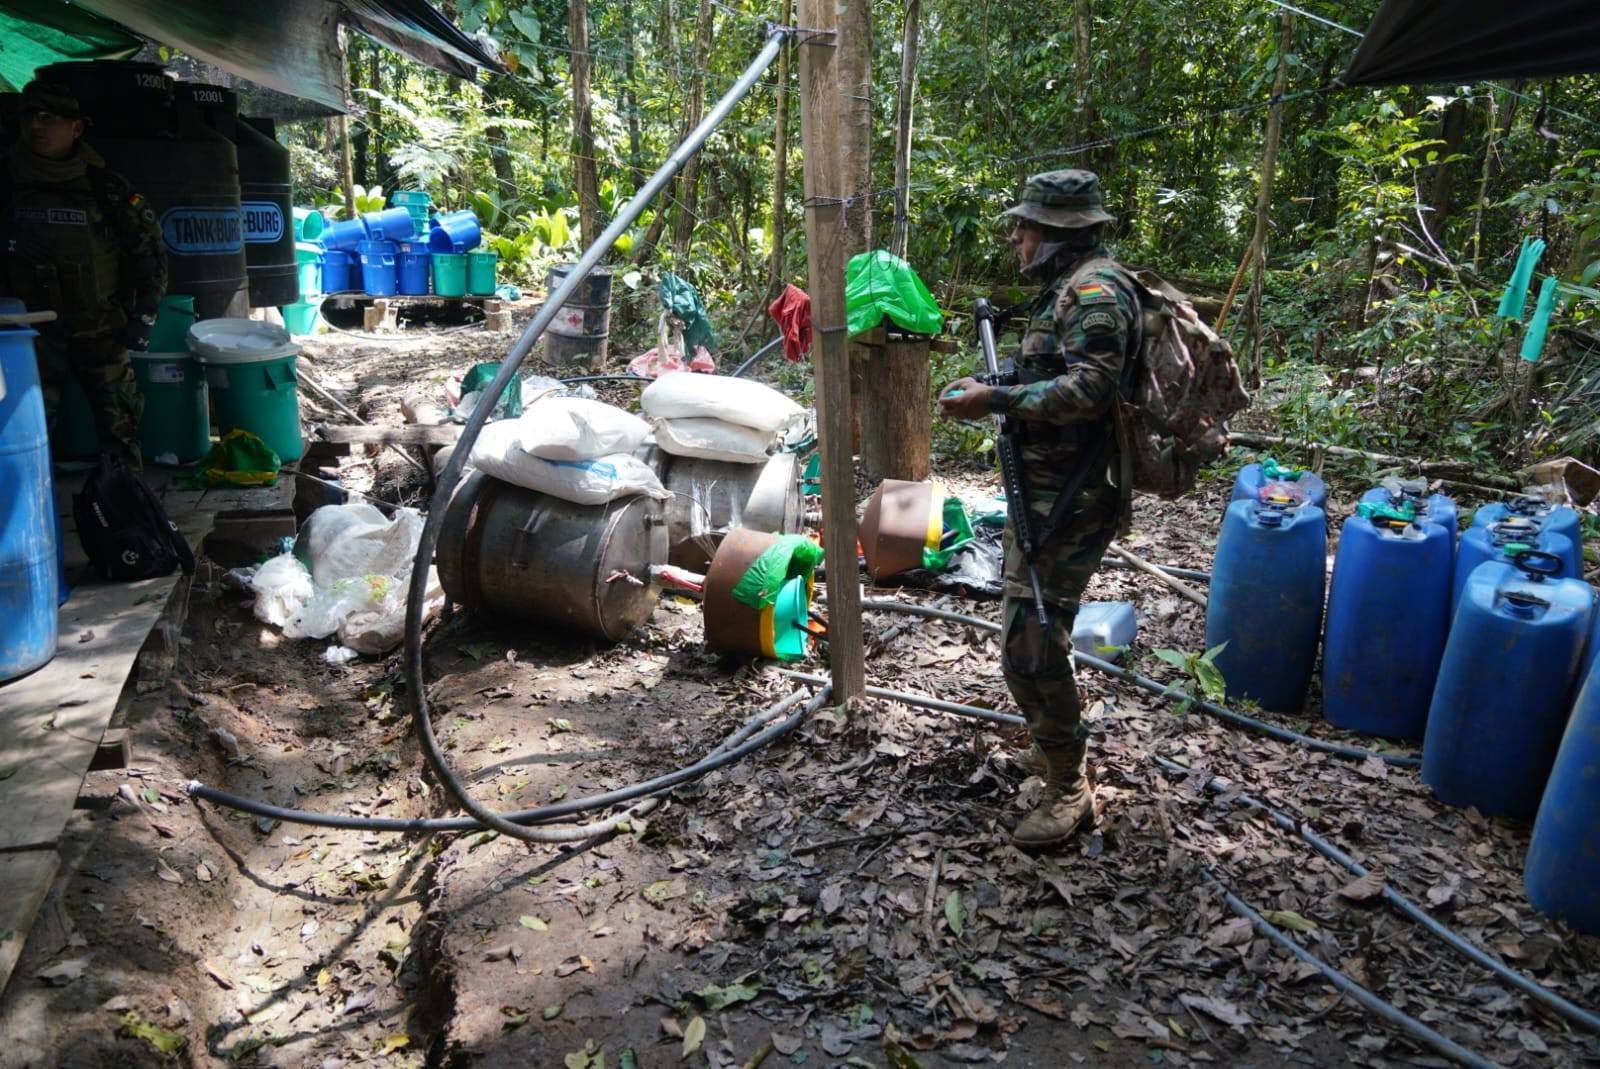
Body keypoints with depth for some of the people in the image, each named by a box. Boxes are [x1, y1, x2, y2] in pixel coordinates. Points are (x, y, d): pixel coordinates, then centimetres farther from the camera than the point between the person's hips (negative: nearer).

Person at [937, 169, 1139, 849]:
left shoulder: (1095, 289, -15)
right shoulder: (1066, 288, 18)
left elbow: (1090, 388, -27)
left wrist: (995, 401, -24)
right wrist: (990, 395, 12)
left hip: (1068, 499, -11)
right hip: (1046, 489, 11)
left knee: (1031, 641, -10)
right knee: (1034, 625, 23)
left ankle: (1068, 789, 4)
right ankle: (1058, 741, 42)